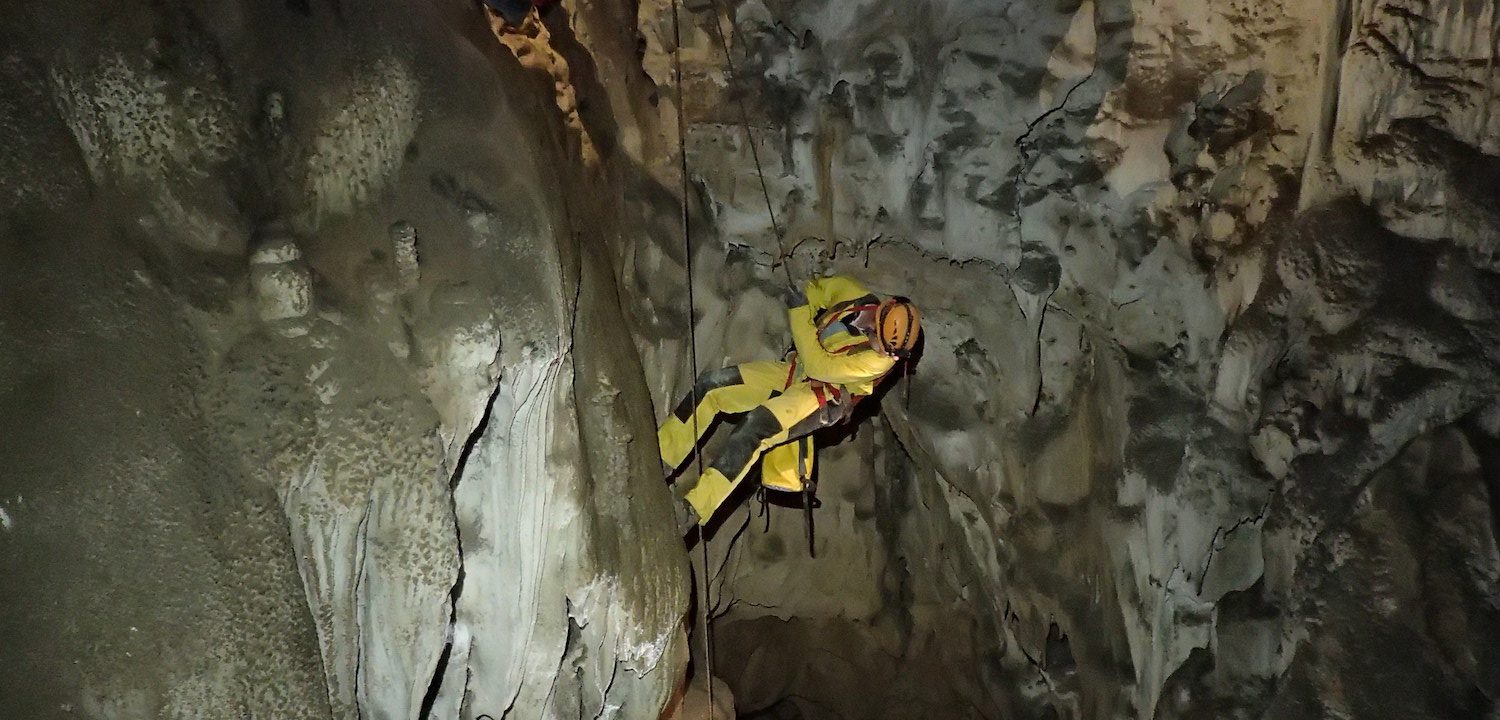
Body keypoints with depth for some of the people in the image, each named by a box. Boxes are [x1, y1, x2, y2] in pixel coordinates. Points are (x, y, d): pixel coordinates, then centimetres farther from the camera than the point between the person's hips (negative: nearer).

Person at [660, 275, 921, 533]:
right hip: (794, 372, 7)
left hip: (819, 401, -7)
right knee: (712, 384, -8)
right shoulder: (859, 299, -10)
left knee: (757, 425, -33)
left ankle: (694, 508, -35)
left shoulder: (881, 357, -25)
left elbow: (818, 366, -26)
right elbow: (821, 287, 12)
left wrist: (800, 314, -24)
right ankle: (659, 457, -3)